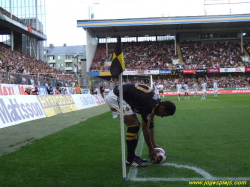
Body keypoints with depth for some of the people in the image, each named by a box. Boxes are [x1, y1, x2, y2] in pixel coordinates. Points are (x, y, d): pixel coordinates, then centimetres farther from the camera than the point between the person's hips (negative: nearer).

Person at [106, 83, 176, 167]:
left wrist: (154, 144, 15)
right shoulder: (149, 104, -25)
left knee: (136, 125, 11)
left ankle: (132, 155, 19)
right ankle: (130, 160, -3)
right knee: (134, 125, -13)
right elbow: (145, 128, -17)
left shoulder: (155, 102, 4)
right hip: (115, 97, -10)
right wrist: (151, 149, -5)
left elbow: (151, 124, 13)